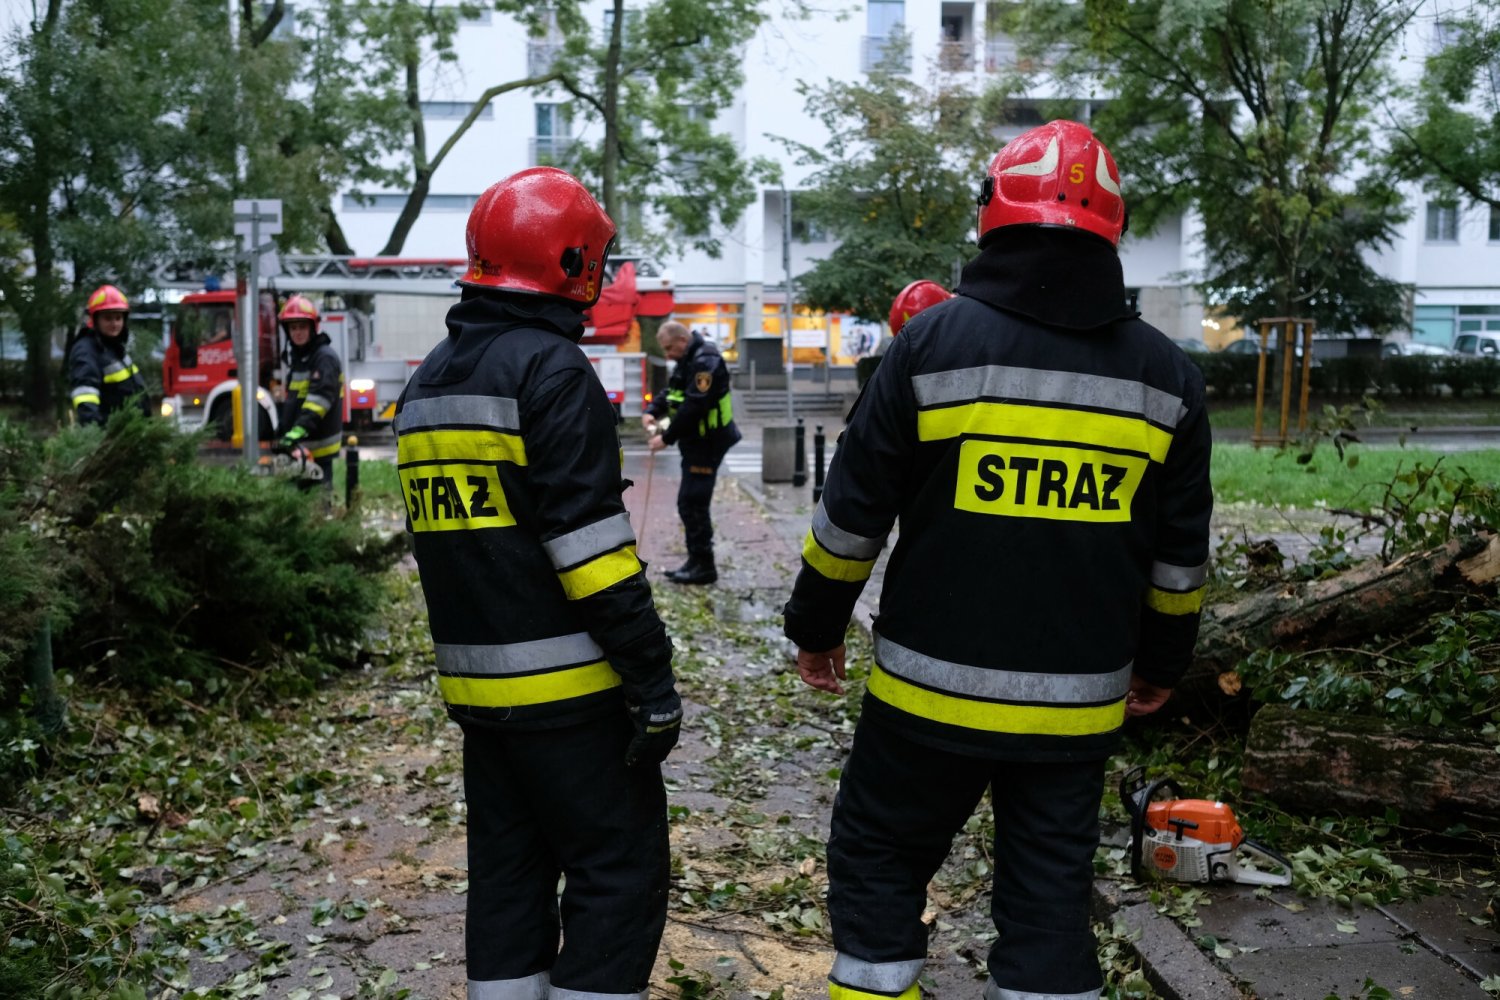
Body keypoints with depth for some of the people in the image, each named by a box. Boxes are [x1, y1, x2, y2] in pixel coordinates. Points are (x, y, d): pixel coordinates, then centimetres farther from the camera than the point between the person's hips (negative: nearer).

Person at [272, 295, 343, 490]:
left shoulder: (325, 357, -12)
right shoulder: (299, 356, 18)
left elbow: (320, 396, -26)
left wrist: (299, 430, -36)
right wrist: (286, 431, 21)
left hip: (318, 446, -9)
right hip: (300, 445, 9)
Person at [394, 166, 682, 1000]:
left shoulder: (429, 382, 14)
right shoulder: (550, 370, -14)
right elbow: (592, 546, -20)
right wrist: (654, 679, -16)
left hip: (476, 682, 9)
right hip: (566, 686, -8)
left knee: (509, 871, 17)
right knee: (619, 870, 3)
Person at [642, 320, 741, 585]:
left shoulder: (705, 362, -19)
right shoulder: (688, 360, 14)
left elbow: (693, 408, -25)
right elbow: (671, 392, 18)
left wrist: (666, 438, -20)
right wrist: (652, 412, -1)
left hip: (707, 443, -11)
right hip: (696, 442, 11)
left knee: (692, 504, -9)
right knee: (690, 504, 14)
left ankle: (704, 566, -2)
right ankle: (696, 561, 22)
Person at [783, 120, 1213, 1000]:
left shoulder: (936, 342, -8)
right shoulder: (1166, 374, 2)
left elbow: (853, 514, -5)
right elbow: (1181, 555, 9)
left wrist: (816, 627, 8)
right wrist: (1162, 662, 23)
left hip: (934, 687, -3)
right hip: (1079, 701, 3)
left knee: (879, 860, 14)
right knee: (1050, 892, 15)